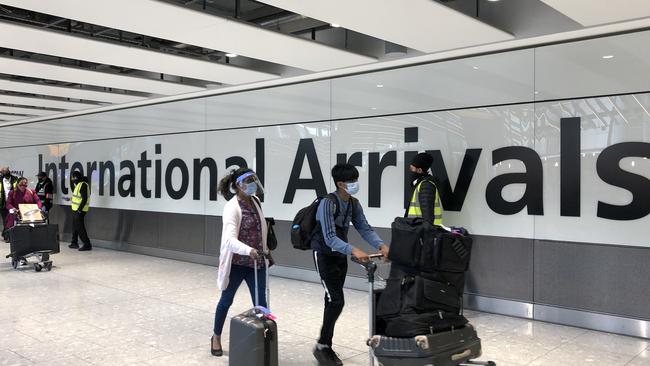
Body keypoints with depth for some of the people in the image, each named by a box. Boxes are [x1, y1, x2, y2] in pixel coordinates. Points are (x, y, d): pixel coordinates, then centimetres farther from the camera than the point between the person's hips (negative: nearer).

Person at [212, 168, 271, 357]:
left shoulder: (255, 202, 3)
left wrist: (265, 251, 19)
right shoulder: (232, 207, -20)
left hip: (256, 262, 5)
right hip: (236, 263, -5)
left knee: (261, 303, 2)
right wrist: (249, 251, -46)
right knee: (226, 300, 15)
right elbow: (230, 239, -31)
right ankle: (216, 337, 37)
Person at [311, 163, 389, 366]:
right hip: (324, 255, -7)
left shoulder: (354, 204, 1)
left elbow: (364, 228, -1)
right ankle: (321, 346, 4)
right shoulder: (328, 203, -24)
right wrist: (353, 250, -45)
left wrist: (381, 245, -19)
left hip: (340, 255, 7)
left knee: (333, 302, 11)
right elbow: (330, 238, -31)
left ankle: (326, 346, 22)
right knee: (336, 301, -13)